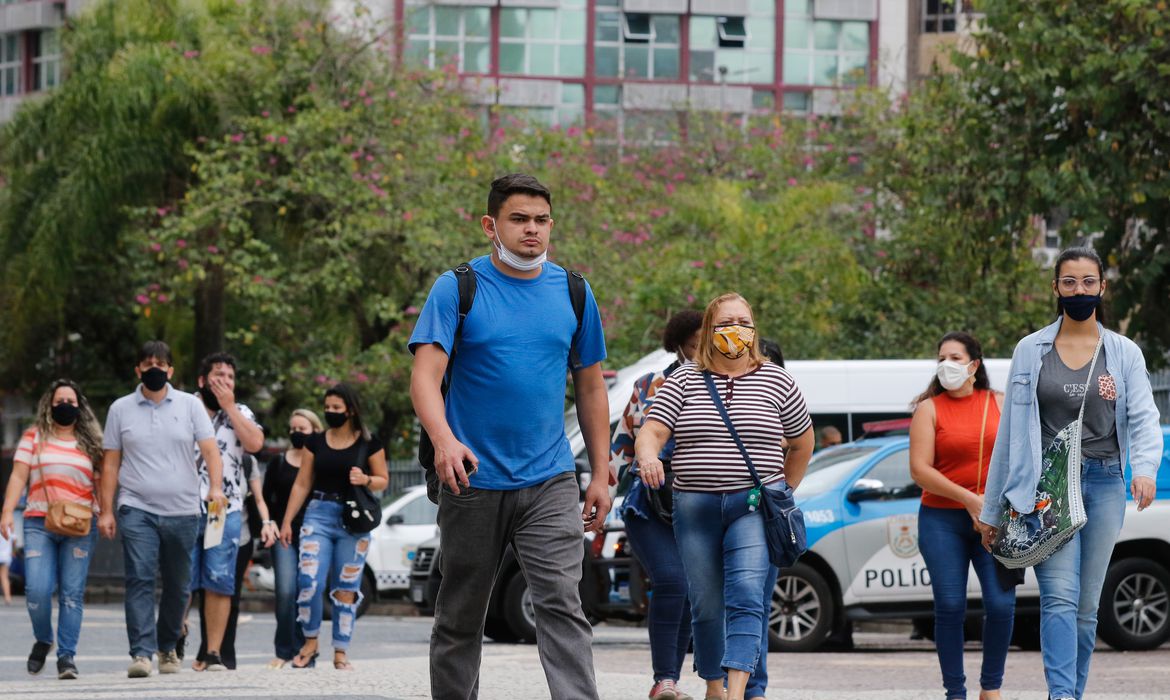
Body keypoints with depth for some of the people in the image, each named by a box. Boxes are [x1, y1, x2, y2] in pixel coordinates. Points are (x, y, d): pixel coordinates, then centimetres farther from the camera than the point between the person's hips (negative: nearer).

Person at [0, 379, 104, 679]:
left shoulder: (91, 442, 14)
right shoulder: (34, 437, 10)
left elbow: (99, 483, 13)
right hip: (39, 524, -1)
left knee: (72, 593, -5)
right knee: (37, 589, -10)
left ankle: (66, 655, -1)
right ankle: (43, 640, 16)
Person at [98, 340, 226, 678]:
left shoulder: (190, 405, 6)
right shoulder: (121, 409, 8)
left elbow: (210, 449, -2)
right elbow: (111, 463, 8)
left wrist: (216, 486, -20)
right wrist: (106, 510, 1)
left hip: (182, 511, 1)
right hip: (137, 510, -1)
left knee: (177, 584, 8)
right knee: (139, 579, -14)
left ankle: (167, 647, 25)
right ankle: (141, 653, -19)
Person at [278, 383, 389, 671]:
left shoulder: (368, 443, 3)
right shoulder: (315, 442, 8)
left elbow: (383, 480, 8)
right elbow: (302, 484, 11)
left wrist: (365, 480, -14)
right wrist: (287, 521, 7)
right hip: (319, 515, 1)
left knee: (346, 588, 1)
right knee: (309, 581, -13)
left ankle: (341, 652, 7)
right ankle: (310, 642, 3)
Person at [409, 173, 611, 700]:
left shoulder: (573, 293, 8)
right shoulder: (457, 289, -2)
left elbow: (590, 387, 15)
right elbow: (426, 373, -13)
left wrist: (601, 475, 11)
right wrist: (444, 439, -32)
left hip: (549, 483, 1)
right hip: (473, 481, -1)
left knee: (561, 604, -13)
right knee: (460, 617, 8)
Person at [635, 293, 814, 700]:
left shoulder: (776, 381, 7)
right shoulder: (684, 380, 7)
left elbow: (802, 442, 20)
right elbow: (652, 431, -4)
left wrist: (783, 493, 19)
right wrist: (647, 456, -26)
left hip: (755, 505, -2)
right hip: (696, 508, 2)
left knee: (746, 594, -18)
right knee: (706, 604, 4)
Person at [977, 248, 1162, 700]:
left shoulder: (1124, 353, 8)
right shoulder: (1031, 351, 7)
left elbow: (1143, 417, -2)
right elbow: (1009, 431, 9)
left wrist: (1145, 468, -25)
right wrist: (991, 509, 8)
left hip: (1103, 485, 2)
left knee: (1086, 606, 4)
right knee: (1060, 596, -18)